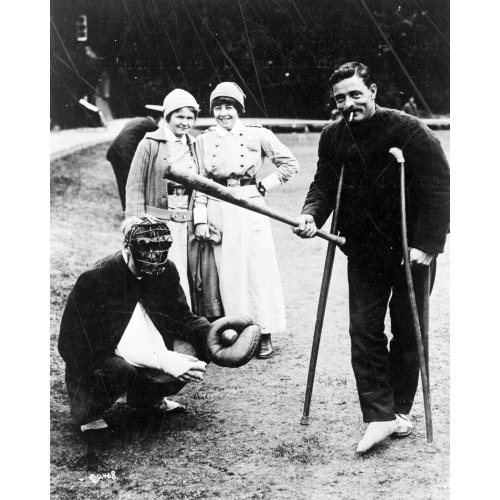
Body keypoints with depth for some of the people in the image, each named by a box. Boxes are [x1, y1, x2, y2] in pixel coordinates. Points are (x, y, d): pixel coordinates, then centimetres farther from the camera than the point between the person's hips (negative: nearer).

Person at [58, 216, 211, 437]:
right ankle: (90, 412, -3)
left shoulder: (166, 271, -6)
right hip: (94, 358, -6)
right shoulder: (96, 279, -25)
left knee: (191, 352, -17)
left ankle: (148, 398, 14)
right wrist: (164, 361, -38)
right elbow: (110, 342, -29)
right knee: (122, 368, -37)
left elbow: (181, 316, 1)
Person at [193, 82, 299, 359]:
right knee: (226, 272, 5)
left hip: (250, 209, -2)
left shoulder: (258, 134, 0)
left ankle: (263, 334, 11)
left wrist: (264, 186, -3)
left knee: (258, 269, 0)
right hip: (218, 212, 2)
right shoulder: (204, 140, 7)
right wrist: (200, 219, -2)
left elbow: (290, 164, 5)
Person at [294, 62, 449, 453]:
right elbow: (325, 184, 4)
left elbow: (438, 189, -16)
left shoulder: (410, 131, -16)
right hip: (364, 250, 4)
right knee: (364, 329, -3)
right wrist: (312, 214, -19)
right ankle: (379, 416, 3)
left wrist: (426, 244, -22)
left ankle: (400, 410, 24)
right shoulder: (333, 137, -1)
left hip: (411, 249, -4)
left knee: (406, 331, 7)